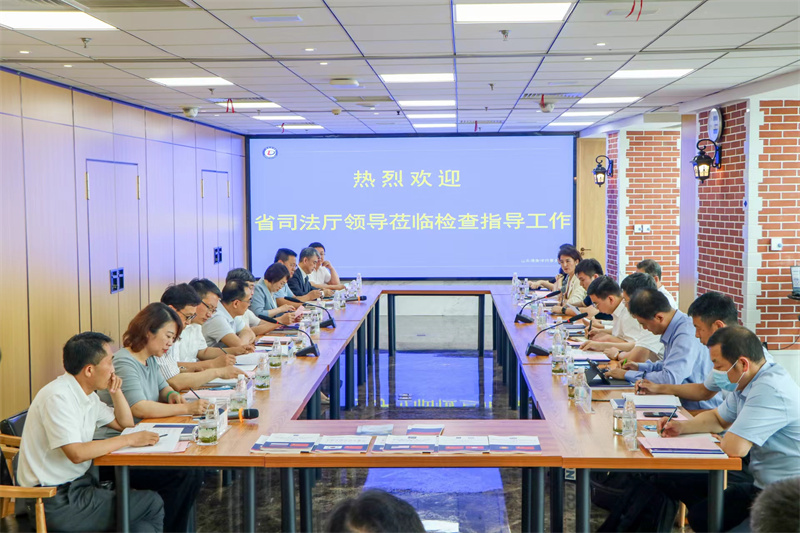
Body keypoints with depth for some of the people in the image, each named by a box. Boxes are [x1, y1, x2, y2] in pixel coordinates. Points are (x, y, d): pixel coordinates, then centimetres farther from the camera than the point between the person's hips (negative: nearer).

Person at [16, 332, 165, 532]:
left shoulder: (86, 395, 9)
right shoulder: (58, 398, -19)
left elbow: (125, 423, 21)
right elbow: (77, 454, -28)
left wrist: (116, 391, 5)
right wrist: (129, 439, -21)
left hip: (77, 483, 9)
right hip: (56, 501, -9)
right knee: (152, 504, -11)